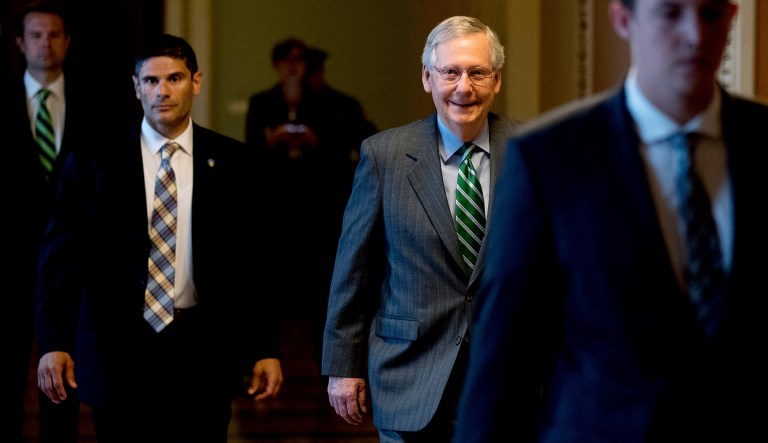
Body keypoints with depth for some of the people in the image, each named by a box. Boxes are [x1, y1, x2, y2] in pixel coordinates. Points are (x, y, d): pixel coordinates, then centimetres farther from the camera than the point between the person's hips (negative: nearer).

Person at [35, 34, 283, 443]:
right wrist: (53, 343, -9)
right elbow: (61, 256, 0)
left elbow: (257, 259, 4)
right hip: (119, 350, 0)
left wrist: (265, 348, 0)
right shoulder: (94, 162, 2)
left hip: (202, 350, 0)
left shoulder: (231, 162, 4)